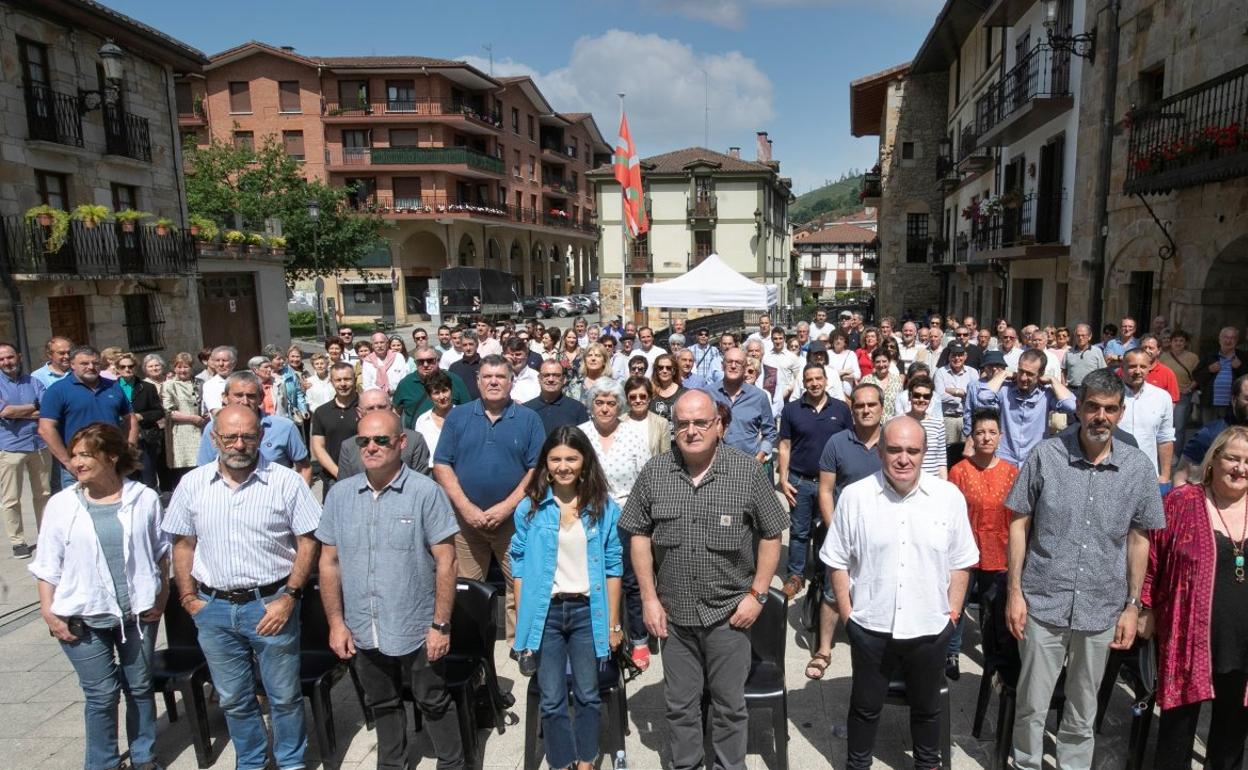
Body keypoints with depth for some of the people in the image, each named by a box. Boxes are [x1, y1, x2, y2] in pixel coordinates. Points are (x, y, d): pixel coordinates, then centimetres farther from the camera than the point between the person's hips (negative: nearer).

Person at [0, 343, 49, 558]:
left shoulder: (34, 382, 7)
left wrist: (17, 412, -13)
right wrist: (34, 407, -5)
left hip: (39, 444, 3)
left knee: (43, 494, 11)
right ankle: (17, 541, 13)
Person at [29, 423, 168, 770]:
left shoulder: (144, 498, -4)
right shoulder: (61, 504, -4)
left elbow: (161, 551, 5)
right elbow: (47, 565, 1)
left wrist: (161, 597, 1)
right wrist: (49, 614, -4)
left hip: (138, 612, 1)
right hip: (83, 618, -1)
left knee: (140, 687, 14)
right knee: (102, 694, 5)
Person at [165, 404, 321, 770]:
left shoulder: (286, 482, -10)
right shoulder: (192, 484, 0)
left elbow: (308, 541, -8)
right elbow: (183, 544, 9)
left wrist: (289, 597, -13)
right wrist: (189, 598, 3)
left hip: (270, 604, -3)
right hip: (214, 608, 3)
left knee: (284, 696, 10)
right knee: (233, 699, 19)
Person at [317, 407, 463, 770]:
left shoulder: (426, 492, -13)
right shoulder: (340, 494, 0)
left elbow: (445, 561, -12)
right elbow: (330, 562, 6)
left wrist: (441, 625, -14)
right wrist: (336, 622, 3)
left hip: (416, 630, -4)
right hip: (362, 631, 4)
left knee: (433, 703, 13)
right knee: (382, 705, 23)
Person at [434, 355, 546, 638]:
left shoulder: (529, 419, 2)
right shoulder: (457, 417, 5)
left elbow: (537, 468, -3)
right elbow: (441, 466, 1)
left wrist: (507, 507, -12)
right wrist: (466, 508, -9)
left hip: (514, 519, -1)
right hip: (465, 519, 1)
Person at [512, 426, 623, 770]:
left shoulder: (604, 507, -2)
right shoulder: (529, 507, -3)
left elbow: (612, 567, 0)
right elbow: (519, 565, 0)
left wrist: (613, 622, -1)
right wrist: (521, 621, -2)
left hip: (587, 611, 0)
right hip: (545, 612, 0)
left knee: (588, 694, 14)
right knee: (552, 699, 11)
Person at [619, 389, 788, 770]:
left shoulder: (748, 472, -8)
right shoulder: (654, 472, -3)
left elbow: (771, 535, -2)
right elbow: (639, 535, 2)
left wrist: (757, 594, -6)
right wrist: (649, 598, -2)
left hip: (729, 612, -1)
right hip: (673, 612, 2)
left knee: (730, 703, 13)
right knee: (679, 703, 16)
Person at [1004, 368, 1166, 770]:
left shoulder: (1139, 467, -2)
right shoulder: (1045, 455, -8)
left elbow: (1138, 540, 6)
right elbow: (1019, 525, -3)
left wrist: (1132, 606, 5)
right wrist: (1014, 591, -5)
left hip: (1102, 608, 2)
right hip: (1043, 602, -2)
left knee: (1083, 708, 18)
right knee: (1032, 704, 9)